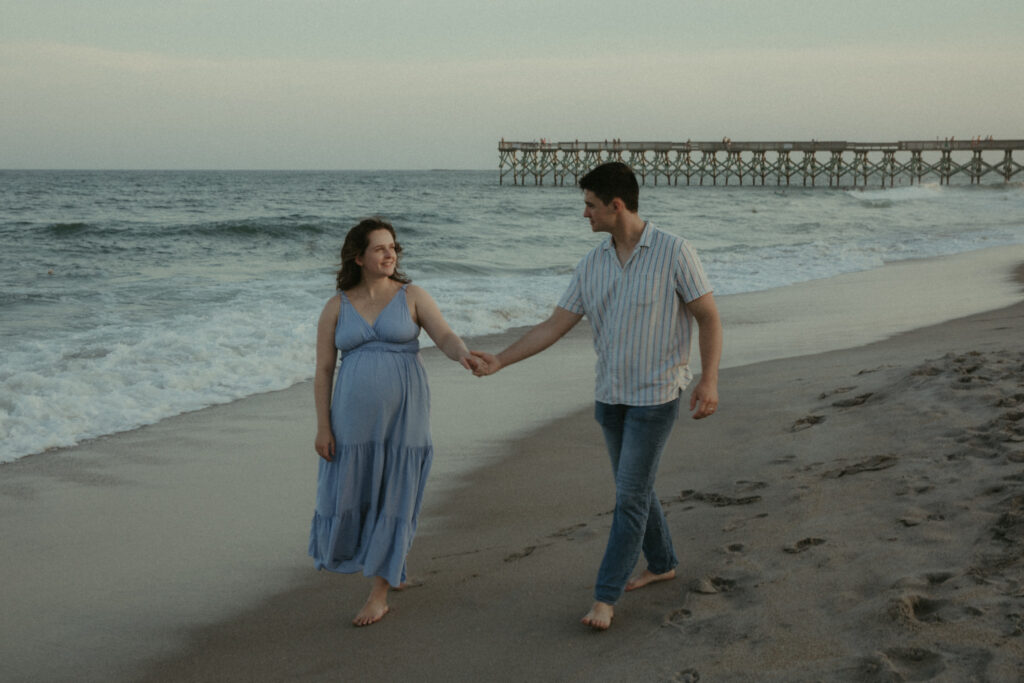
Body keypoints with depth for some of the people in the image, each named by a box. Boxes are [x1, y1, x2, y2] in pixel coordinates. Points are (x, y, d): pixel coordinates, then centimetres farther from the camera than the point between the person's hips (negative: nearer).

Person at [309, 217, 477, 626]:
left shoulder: (412, 296, 0)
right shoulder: (337, 307, 3)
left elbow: (446, 337, -12)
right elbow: (323, 371, 2)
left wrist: (463, 354, -35)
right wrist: (323, 427, -4)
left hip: (403, 413, -2)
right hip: (355, 415, 2)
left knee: (393, 499, 0)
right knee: (349, 492, 10)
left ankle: (379, 594, 11)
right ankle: (390, 565, 39)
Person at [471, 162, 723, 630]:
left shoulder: (673, 252, -13)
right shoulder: (593, 265, 2)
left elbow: (709, 317, -10)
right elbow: (555, 326, 3)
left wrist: (709, 380, -20)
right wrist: (499, 360, -4)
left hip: (656, 395, -6)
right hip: (611, 396, 6)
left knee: (630, 494, -6)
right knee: (633, 486, 17)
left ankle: (605, 596, 0)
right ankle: (661, 564, 37)